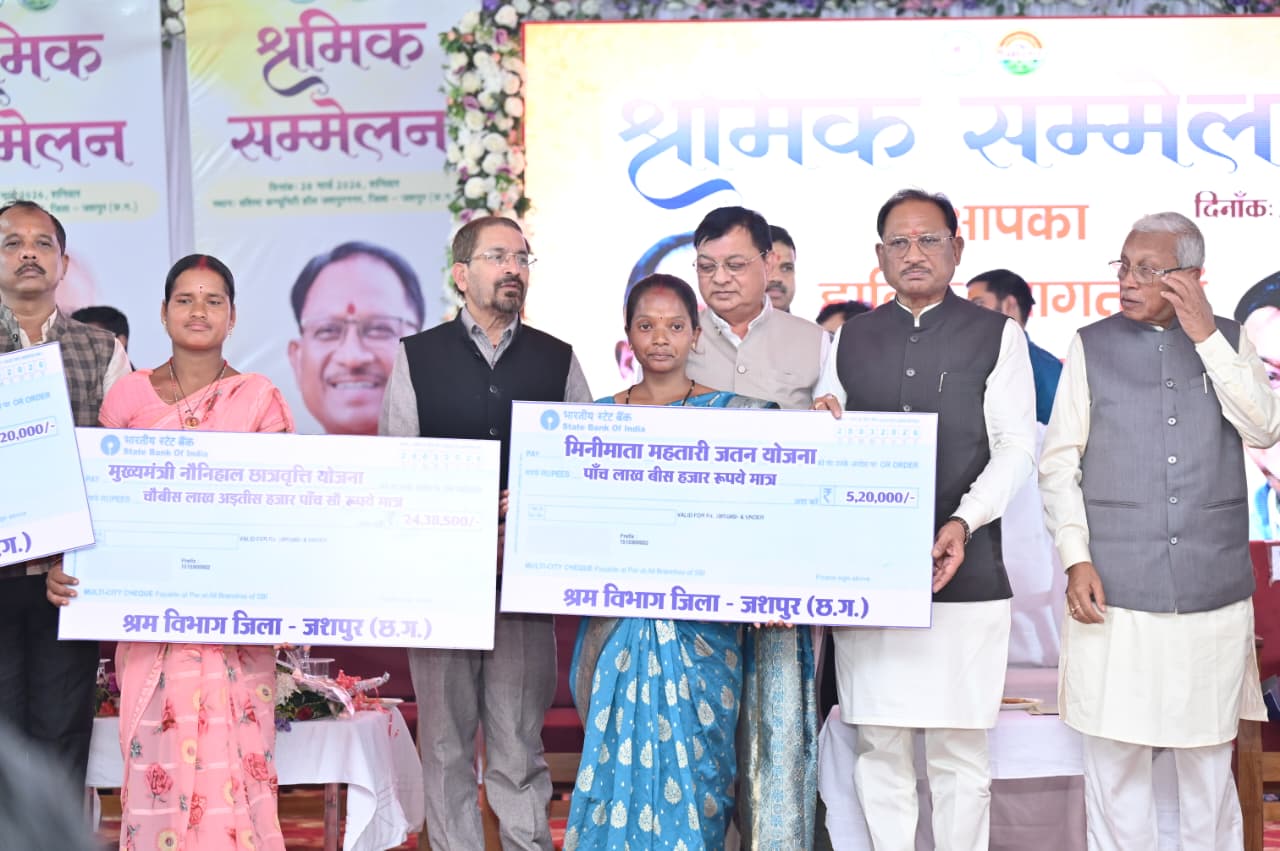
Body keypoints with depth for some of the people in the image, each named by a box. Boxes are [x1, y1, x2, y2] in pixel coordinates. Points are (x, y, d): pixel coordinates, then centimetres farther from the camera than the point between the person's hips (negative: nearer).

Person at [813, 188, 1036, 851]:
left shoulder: (996, 335, 6)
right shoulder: (849, 338, 15)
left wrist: (964, 521, -16)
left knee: (959, 749, 0)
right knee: (878, 747, 5)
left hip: (962, 572, -2)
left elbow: (1016, 446, -1)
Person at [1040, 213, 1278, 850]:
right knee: (1115, 754, 3)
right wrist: (1076, 558, -7)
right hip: (1113, 591, -1)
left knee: (1209, 755, 11)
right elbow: (1058, 463, 3)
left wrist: (1206, 337, -10)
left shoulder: (1228, 342, 8)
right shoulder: (1092, 346, 4)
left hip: (1213, 588, 1)